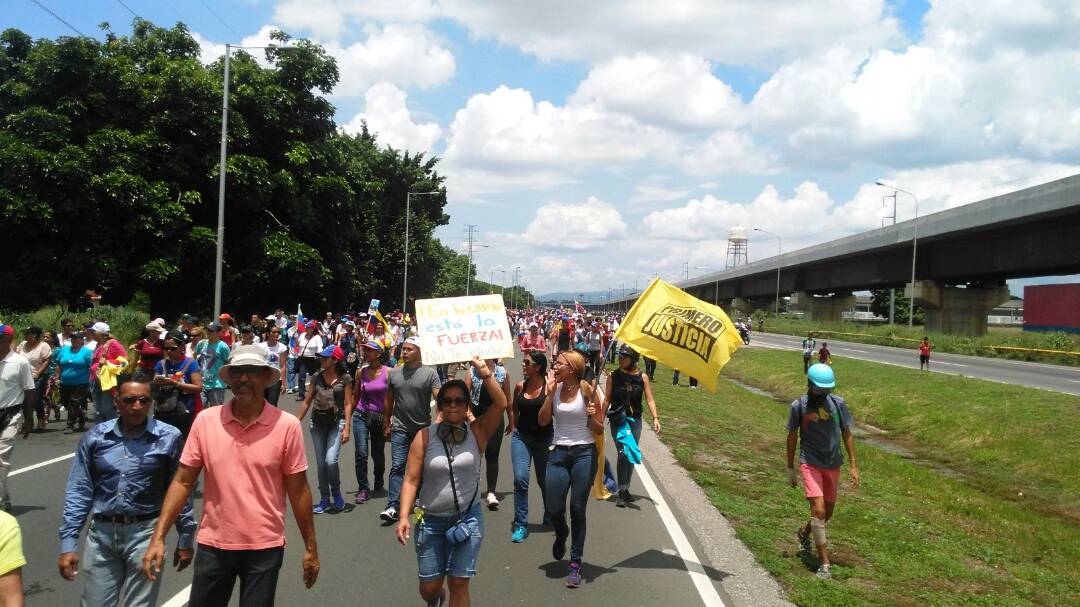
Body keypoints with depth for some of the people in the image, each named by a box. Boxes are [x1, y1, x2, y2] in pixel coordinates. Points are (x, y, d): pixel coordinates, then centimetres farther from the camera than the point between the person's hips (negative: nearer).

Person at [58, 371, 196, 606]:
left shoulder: (169, 437, -6)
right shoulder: (95, 437, 1)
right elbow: (78, 491, 4)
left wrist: (186, 538, 3)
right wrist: (68, 544, 0)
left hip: (145, 533, -2)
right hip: (101, 533, 3)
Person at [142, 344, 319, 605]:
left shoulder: (287, 425, -10)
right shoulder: (205, 421, -5)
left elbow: (298, 490, -4)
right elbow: (183, 482, 1)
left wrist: (310, 547, 0)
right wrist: (158, 537, -5)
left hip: (265, 548, -2)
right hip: (213, 545, 2)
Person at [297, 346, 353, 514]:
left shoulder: (345, 378, -4)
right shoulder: (317, 377, 6)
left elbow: (348, 405, -5)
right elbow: (307, 402, 12)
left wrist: (347, 428, -12)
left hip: (336, 422, -4)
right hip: (317, 422, 4)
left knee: (331, 461, -16)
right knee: (320, 463, 7)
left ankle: (336, 493, 10)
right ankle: (325, 499, 20)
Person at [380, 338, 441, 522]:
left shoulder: (430, 373, -5)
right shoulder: (394, 373, 5)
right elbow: (389, 401, 12)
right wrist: (387, 424, 12)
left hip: (423, 428, -1)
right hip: (400, 428, 1)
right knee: (397, 466, -6)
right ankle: (393, 506, -8)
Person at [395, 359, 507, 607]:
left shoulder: (477, 432, -4)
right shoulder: (425, 436, -6)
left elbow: (501, 404, -18)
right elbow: (412, 480, -7)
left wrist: (483, 372, -24)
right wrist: (404, 516, -16)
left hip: (467, 518, 0)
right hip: (430, 520, 1)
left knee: (459, 584, -1)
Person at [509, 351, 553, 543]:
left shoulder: (549, 386, -10)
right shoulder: (520, 386, 1)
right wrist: (514, 428, 12)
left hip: (544, 438, -2)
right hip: (521, 437, 2)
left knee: (544, 480, 14)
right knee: (520, 478, -12)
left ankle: (550, 516, 41)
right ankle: (520, 525, -1)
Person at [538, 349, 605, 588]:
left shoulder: (587, 391, -5)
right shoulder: (555, 389, 4)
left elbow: (599, 430, 0)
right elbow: (542, 421, -5)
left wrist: (593, 417, -20)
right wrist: (550, 395, -12)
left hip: (584, 454, -3)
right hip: (559, 453, 3)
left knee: (578, 509, 2)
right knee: (554, 509, 3)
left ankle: (575, 564, 15)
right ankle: (561, 534, 40)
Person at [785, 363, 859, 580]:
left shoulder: (838, 403, -3)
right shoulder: (798, 406, -7)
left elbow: (847, 435, 4)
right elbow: (792, 437, 2)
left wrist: (854, 466, 1)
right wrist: (790, 468, 6)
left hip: (833, 465, 4)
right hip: (810, 464, -4)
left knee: (828, 511, 16)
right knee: (818, 510, -14)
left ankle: (804, 532, 46)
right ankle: (825, 563, -6)